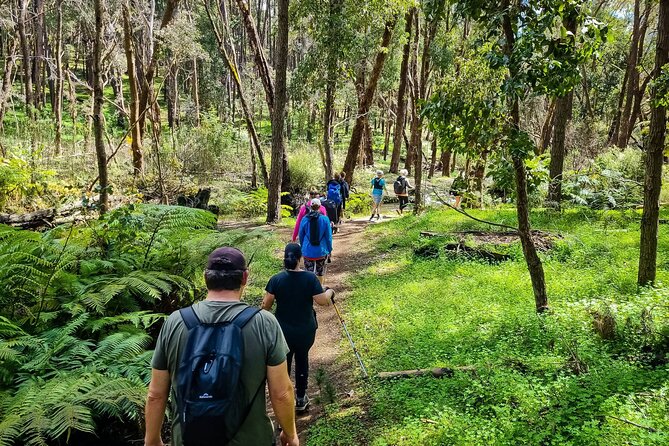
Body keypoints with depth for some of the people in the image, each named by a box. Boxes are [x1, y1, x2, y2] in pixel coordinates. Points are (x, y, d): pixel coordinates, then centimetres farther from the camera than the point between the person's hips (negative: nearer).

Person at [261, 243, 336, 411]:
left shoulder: (276, 279, -13)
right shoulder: (310, 277, -16)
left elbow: (266, 305, -8)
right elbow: (323, 301, -14)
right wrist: (329, 292, 7)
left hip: (283, 331, 0)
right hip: (306, 330, 0)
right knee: (302, 360, 21)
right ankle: (301, 398, 31)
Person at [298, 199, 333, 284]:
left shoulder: (305, 219, -4)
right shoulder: (325, 219, -9)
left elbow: (301, 236, 6)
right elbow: (328, 236, -5)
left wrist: (303, 248, 21)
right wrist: (329, 250, 7)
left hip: (308, 252, 0)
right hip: (321, 251, 0)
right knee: (320, 272, 20)